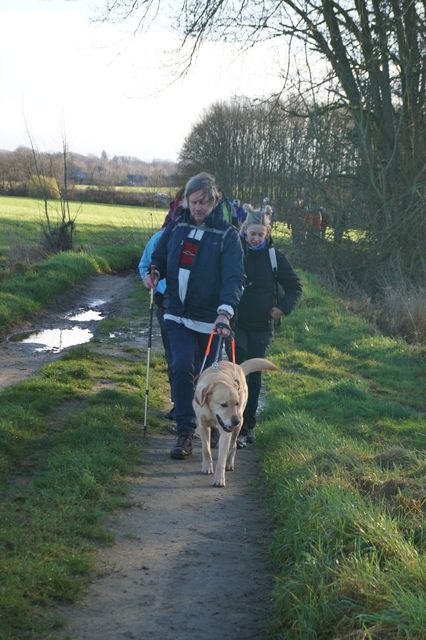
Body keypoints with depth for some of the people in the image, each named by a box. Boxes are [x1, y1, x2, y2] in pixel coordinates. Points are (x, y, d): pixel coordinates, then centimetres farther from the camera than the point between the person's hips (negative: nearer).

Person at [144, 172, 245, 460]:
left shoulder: (227, 235, -9)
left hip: (209, 318, -2)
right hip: (178, 313, 2)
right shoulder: (176, 227, 4)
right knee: (182, 368, -12)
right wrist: (154, 273, -7)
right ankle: (185, 433, -6)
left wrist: (225, 312, -32)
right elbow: (161, 258, 17)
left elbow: (234, 277, -17)